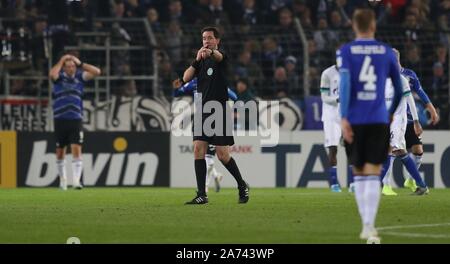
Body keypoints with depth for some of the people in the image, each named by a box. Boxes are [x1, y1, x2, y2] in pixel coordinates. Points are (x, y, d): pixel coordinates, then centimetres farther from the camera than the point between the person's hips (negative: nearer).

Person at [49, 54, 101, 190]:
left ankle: (77, 180, -17)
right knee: (60, 152, 8)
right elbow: (52, 74, -25)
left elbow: (96, 72, -3)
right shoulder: (59, 77, -1)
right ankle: (63, 180, 22)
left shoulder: (80, 77, 5)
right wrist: (61, 61, -13)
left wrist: (80, 63, -3)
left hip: (76, 120, 0)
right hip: (60, 120, 0)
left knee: (77, 150, -11)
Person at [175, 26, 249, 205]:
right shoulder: (201, 61, 14)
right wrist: (196, 61, -9)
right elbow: (186, 78, 4)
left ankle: (242, 186, 17)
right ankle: (202, 195, -4)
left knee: (222, 154, -5)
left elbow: (219, 56, -30)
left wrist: (210, 52, -54)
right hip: (202, 112, 5)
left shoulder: (221, 57, -4)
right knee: (198, 150, -5)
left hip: (219, 112, -5)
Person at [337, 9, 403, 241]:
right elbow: (399, 87, 12)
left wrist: (343, 118, -15)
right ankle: (369, 226, -18)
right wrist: (392, 112, 28)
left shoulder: (345, 51, 1)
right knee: (373, 174, -3)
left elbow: (345, 83, -12)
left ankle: (366, 223, 18)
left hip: (354, 121, 0)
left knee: (359, 174, 15)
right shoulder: (386, 52, 6)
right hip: (379, 120, 0)